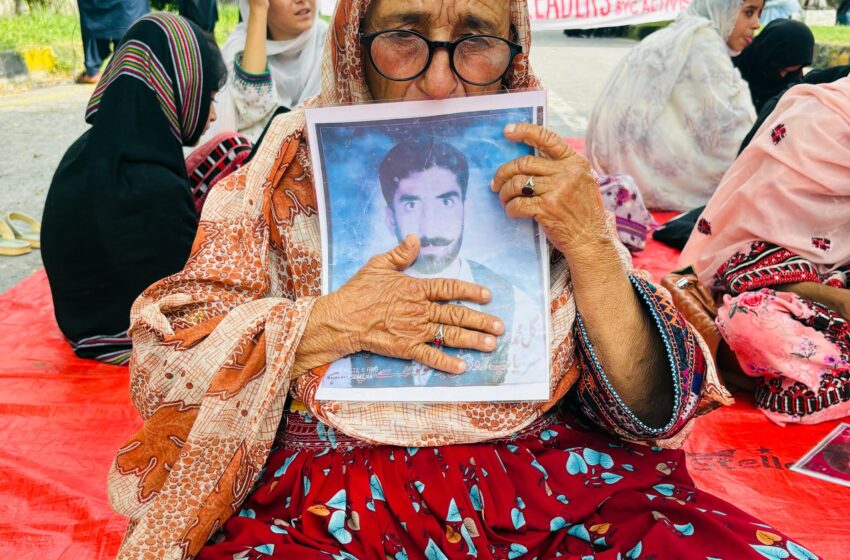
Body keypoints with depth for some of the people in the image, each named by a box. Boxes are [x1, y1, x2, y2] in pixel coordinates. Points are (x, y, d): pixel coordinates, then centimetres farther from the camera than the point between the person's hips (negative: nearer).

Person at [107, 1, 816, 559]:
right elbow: (163, 355, -4)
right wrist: (331, 323, -17)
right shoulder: (294, 166, -1)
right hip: (329, 492, 0)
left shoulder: (552, 181, 2)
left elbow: (650, 413, -2)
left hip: (552, 482, 2)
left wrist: (590, 246, -16)